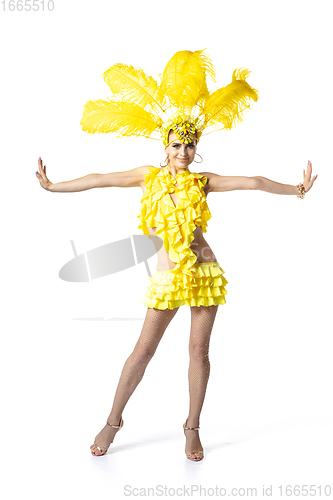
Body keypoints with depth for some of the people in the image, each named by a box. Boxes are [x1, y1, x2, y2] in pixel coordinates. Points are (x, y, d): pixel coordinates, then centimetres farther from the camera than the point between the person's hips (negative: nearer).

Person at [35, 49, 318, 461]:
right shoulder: (150, 176, 6)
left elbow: (251, 183, 4)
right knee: (144, 350, 2)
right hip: (168, 277, -1)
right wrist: (53, 187, 5)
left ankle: (192, 428, 21)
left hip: (205, 273, 1)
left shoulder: (202, 182, 6)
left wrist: (294, 189, 4)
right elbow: (100, 180, 5)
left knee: (199, 350, 5)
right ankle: (113, 420, 20)